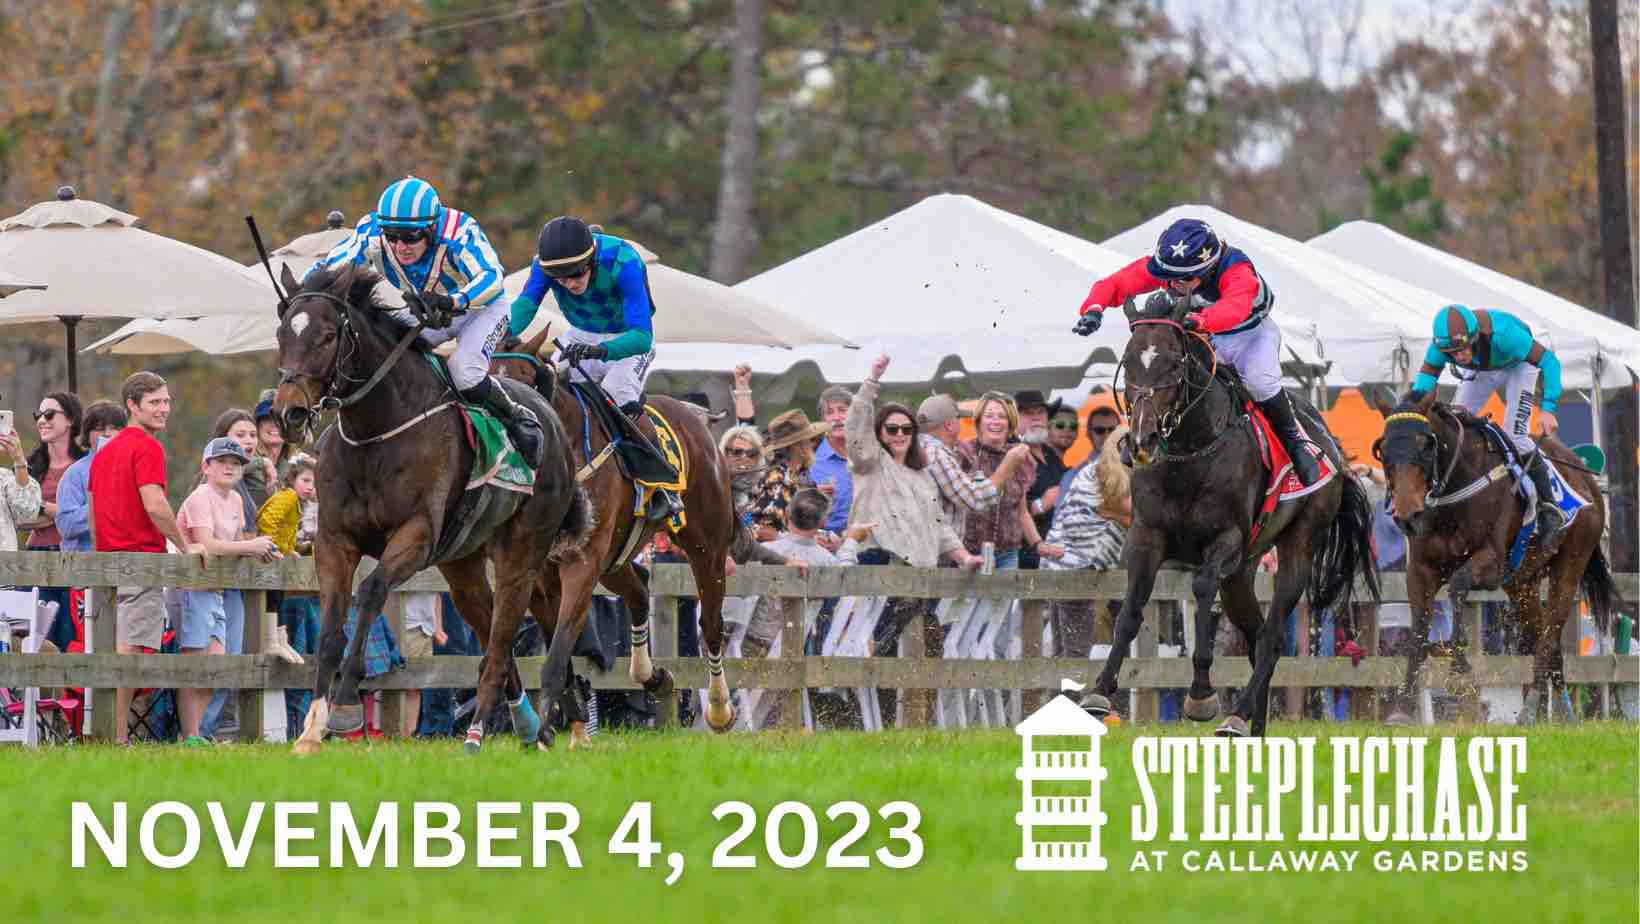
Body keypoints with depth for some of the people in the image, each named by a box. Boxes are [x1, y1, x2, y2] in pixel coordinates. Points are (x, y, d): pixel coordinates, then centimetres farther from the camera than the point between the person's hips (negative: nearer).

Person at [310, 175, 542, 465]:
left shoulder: (459, 233, -39)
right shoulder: (372, 233, -27)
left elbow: (491, 277, -52)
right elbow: (326, 268, -26)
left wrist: (453, 302, -70)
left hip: (482, 308, -5)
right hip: (426, 311, 5)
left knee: (465, 374, -29)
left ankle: (520, 420, -2)